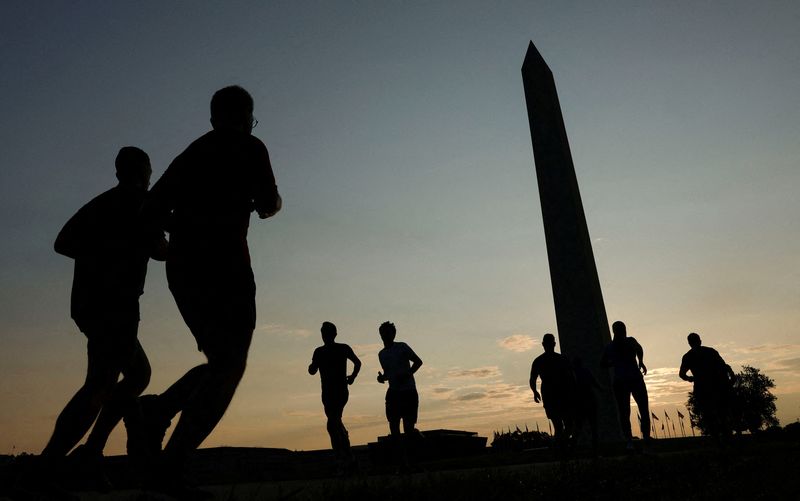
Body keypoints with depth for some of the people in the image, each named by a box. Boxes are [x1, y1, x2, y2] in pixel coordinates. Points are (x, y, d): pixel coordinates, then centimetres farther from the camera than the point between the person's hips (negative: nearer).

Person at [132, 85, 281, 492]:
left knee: (221, 361, 16)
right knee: (228, 365, -6)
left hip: (181, 267, 7)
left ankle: (156, 411, -5)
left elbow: (150, 214, 18)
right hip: (223, 262, -7)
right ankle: (172, 464, -16)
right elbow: (268, 205, -4)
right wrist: (265, 203, 18)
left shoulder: (190, 154, 22)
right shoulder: (249, 147, 4)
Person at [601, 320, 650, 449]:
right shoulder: (630, 341, 2)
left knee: (624, 413, 3)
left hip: (619, 382, 3)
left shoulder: (609, 347, 10)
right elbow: (639, 349, -16)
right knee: (644, 409, 6)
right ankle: (646, 436, -6)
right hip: (635, 378, -2)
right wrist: (641, 362, -2)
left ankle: (629, 441, -6)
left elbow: (602, 363, 14)